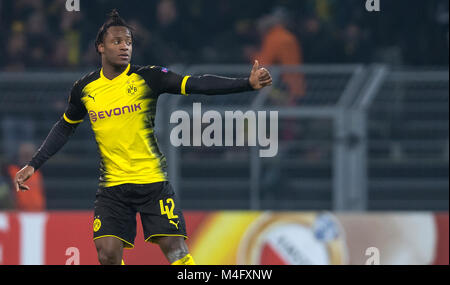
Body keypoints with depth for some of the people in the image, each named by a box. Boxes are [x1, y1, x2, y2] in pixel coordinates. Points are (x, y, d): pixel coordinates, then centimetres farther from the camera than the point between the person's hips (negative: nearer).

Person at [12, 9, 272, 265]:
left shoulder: (148, 78, -7)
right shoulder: (85, 89, 4)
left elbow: (198, 84, -16)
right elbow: (65, 128, 20)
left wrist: (248, 83, -28)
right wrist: (33, 165, 18)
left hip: (153, 182, -2)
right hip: (112, 186, 2)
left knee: (175, 250, -11)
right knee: (108, 254, -8)